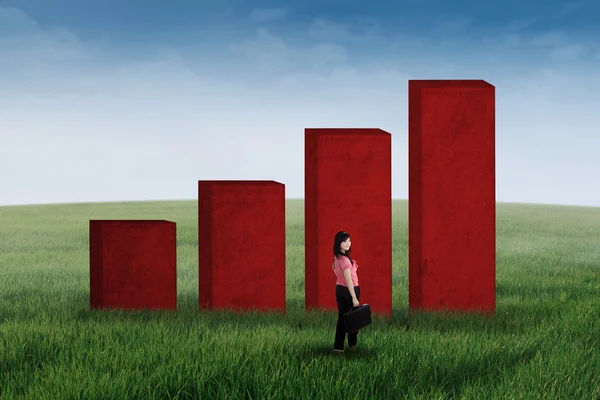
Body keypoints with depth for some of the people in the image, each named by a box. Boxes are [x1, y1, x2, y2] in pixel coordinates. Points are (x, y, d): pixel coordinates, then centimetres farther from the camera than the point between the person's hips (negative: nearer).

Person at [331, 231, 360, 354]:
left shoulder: (337, 258, 4)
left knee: (342, 318, 10)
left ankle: (338, 346, 8)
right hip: (348, 290, -8)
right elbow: (348, 280, -26)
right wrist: (354, 297, -25)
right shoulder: (345, 259, -24)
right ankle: (352, 344, 20)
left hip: (339, 289, 8)